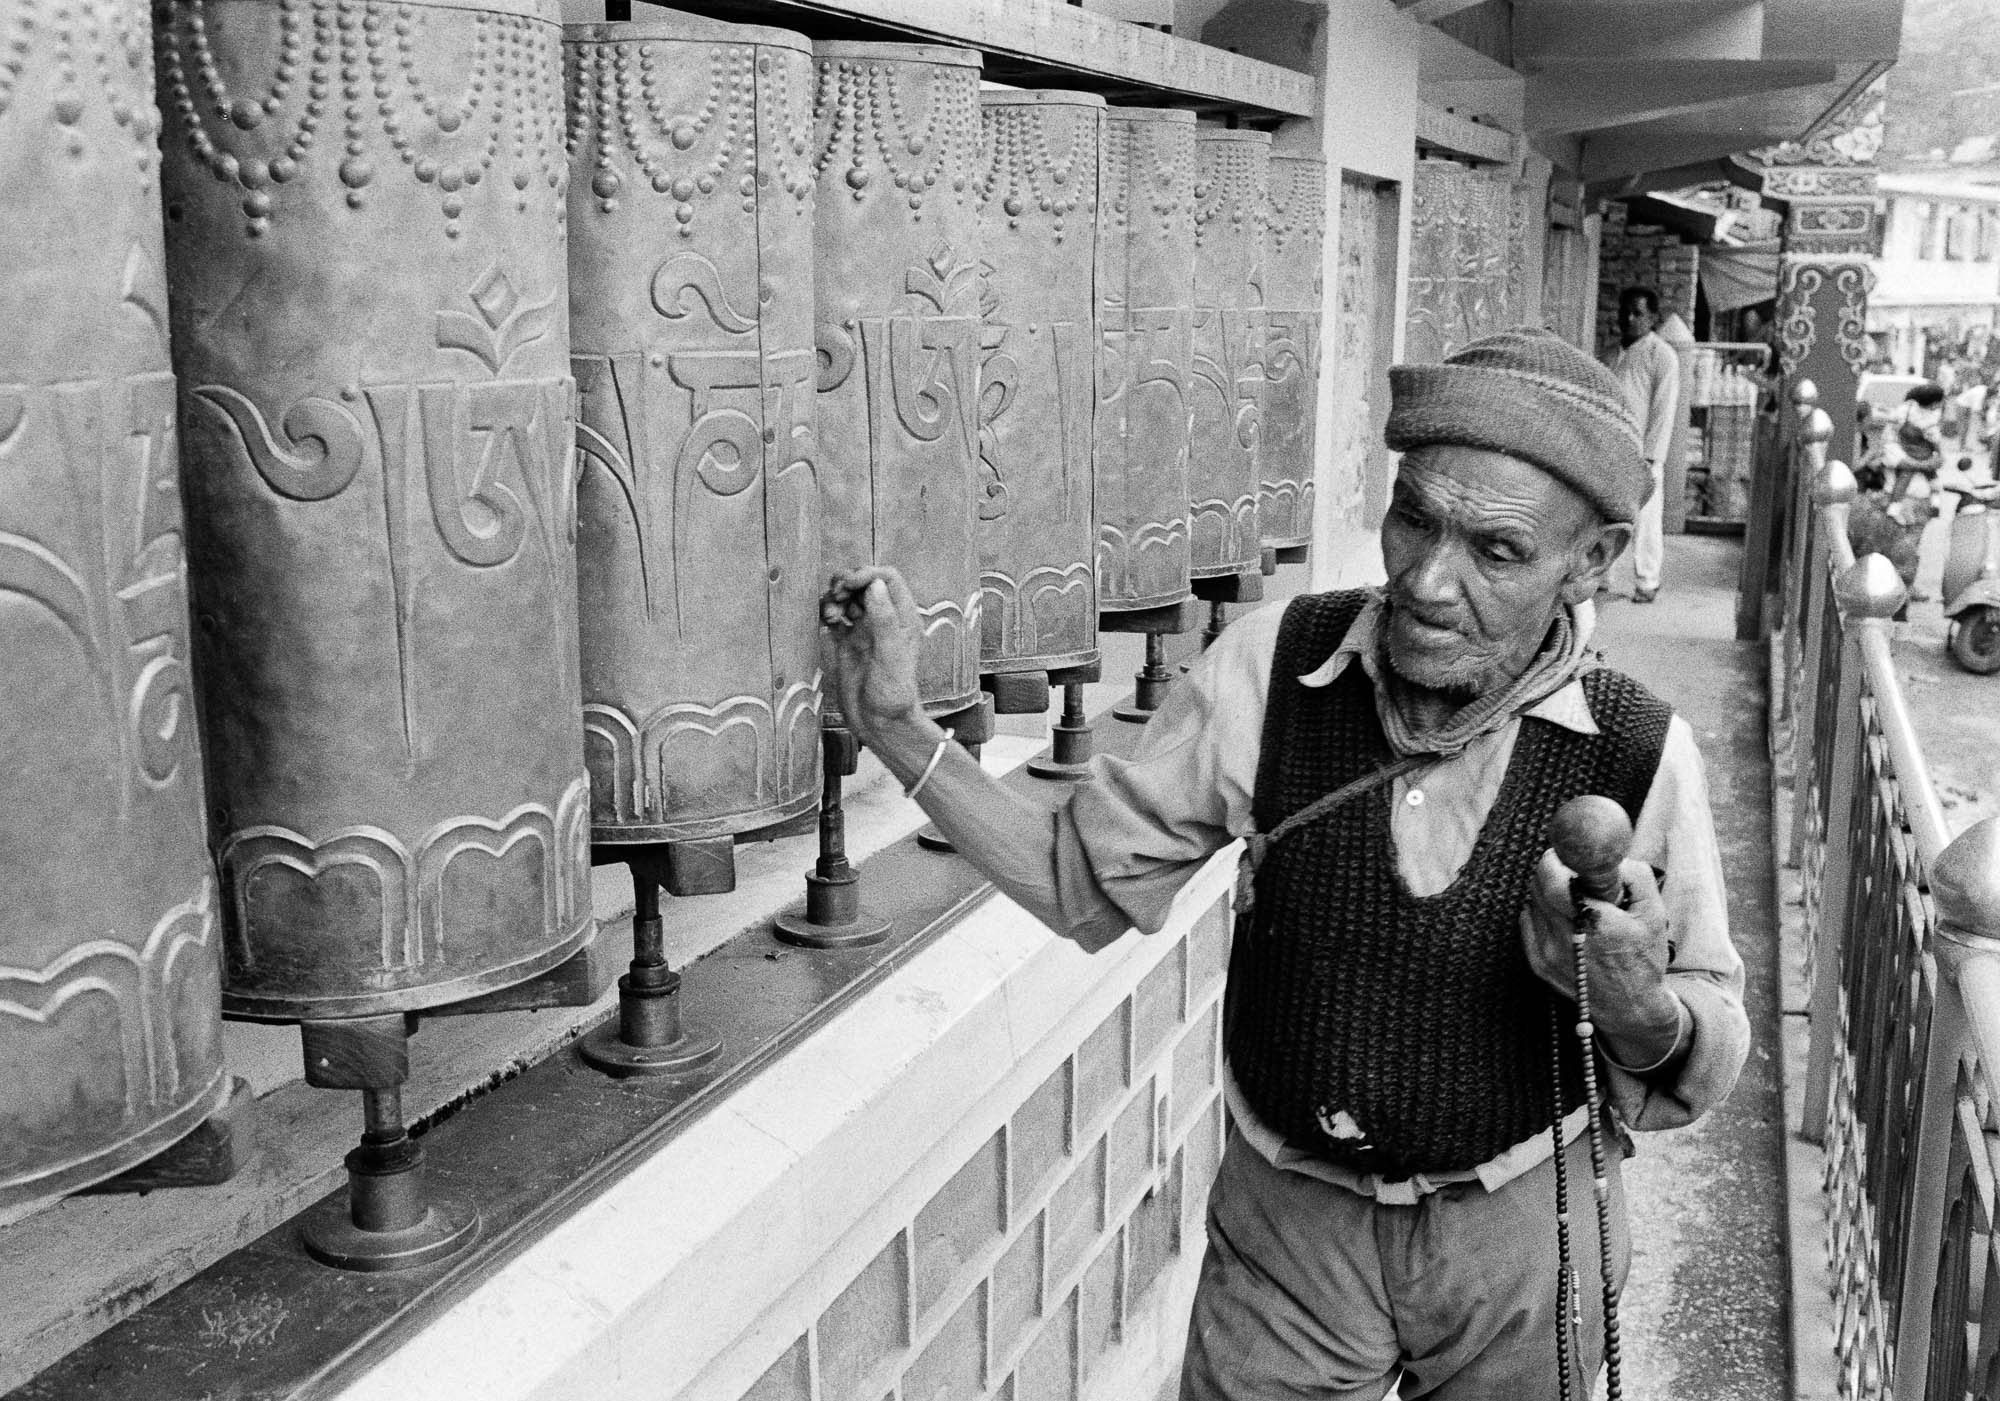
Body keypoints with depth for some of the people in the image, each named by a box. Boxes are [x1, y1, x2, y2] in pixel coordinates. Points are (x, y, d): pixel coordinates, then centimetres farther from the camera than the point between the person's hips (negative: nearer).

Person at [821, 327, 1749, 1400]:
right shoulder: (1271, 667, -16)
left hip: (1518, 1233, 1)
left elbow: (1710, 1057, -7)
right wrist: (896, 727, -16)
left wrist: (1640, 1010, -30)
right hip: (1288, 1227, 0)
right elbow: (1084, 882, -7)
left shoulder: (1640, 753, -18)